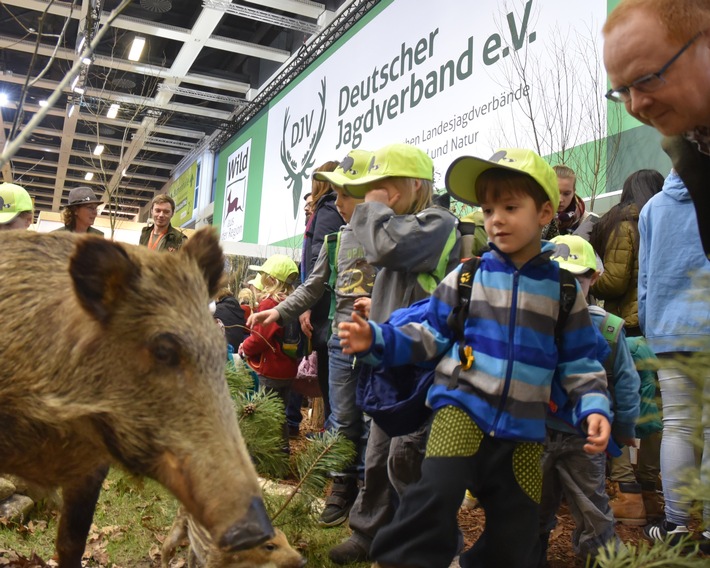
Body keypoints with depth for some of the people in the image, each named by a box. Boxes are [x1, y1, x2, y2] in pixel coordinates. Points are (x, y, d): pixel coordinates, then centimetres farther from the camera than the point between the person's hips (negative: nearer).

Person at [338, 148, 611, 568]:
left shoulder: (564, 289, 4)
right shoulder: (466, 277, 2)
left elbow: (579, 361, 7)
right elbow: (431, 335, 3)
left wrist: (594, 407, -8)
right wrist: (378, 339, -11)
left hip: (524, 426, 2)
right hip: (462, 406, -2)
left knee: (517, 529, 10)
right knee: (437, 491, -24)